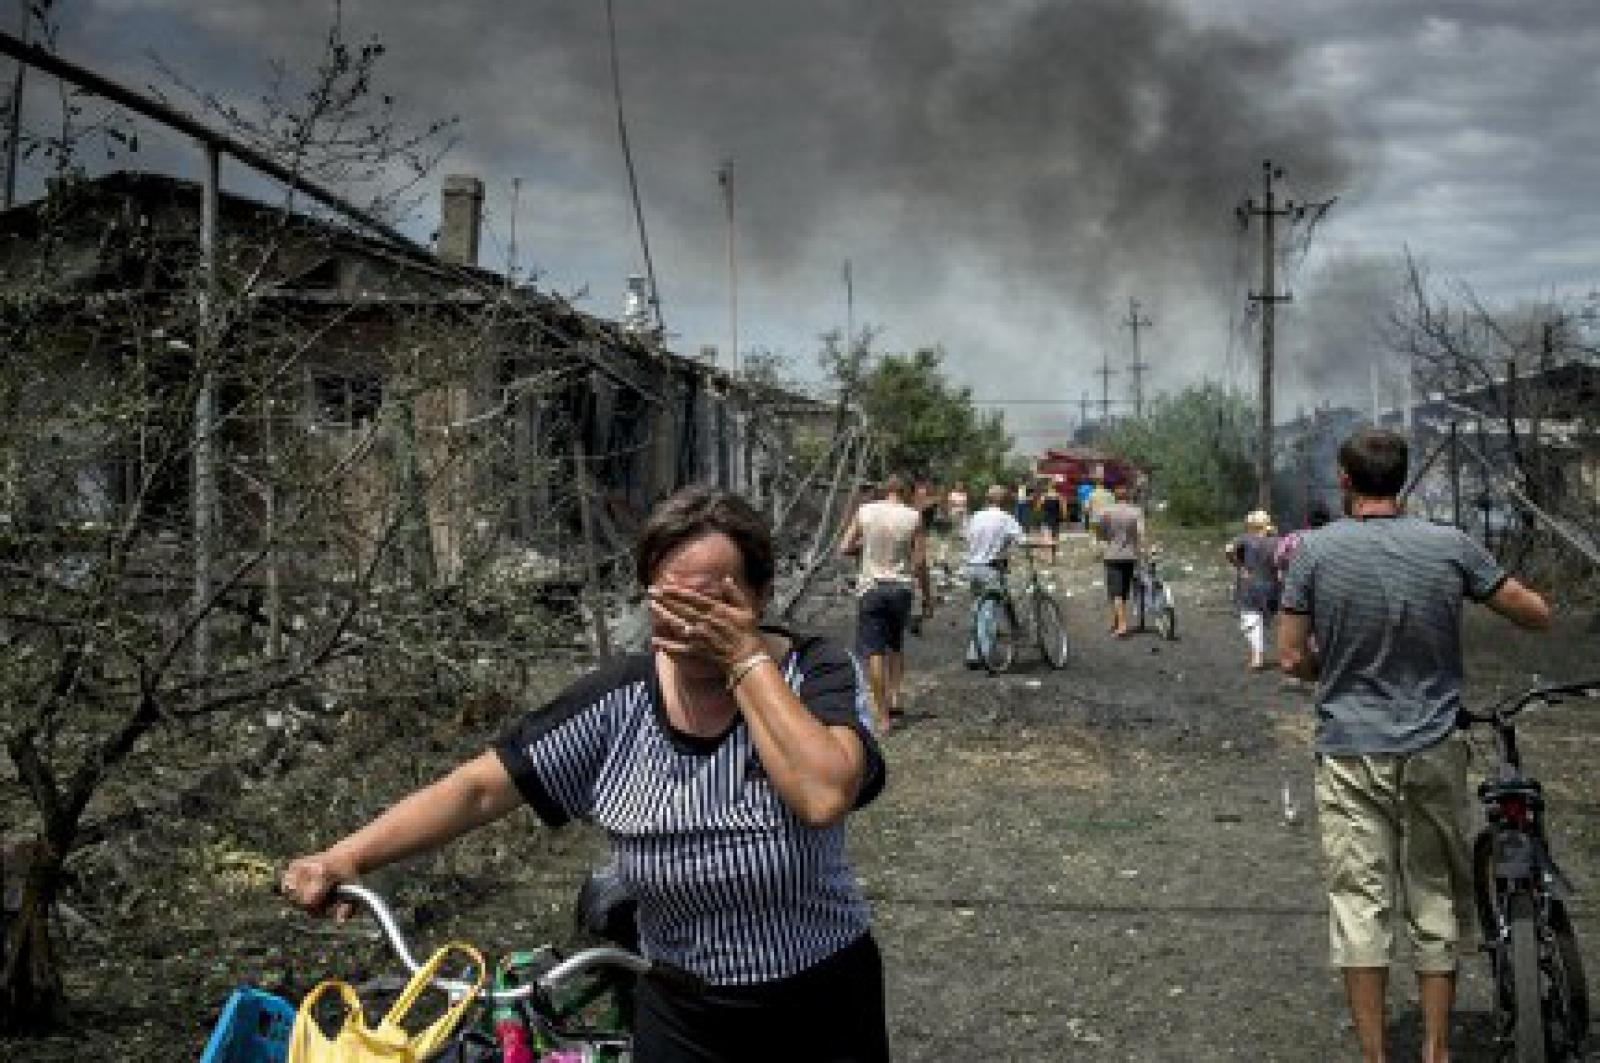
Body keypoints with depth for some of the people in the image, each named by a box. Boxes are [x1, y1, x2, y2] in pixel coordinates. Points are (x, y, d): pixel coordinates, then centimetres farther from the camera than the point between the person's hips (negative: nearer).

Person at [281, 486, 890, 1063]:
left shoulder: (815, 673, -14)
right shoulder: (618, 702, -9)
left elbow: (824, 796, -33)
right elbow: (480, 788, -10)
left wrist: (746, 659, -27)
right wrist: (347, 857, -22)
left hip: (823, 1012, -1)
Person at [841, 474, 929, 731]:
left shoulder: (865, 512, -2)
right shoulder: (913, 517, -2)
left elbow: (847, 547, 4)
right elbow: (920, 561, -2)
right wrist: (927, 594, 7)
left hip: (871, 587, -2)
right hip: (901, 587, 2)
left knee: (874, 651, -2)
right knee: (896, 646, 24)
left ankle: (882, 716, -5)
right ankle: (895, 695, 18)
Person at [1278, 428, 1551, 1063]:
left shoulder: (1317, 551, -7)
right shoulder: (1451, 547, -5)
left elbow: (1291, 658, -5)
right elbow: (1538, 616, 3)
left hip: (1350, 755, -1)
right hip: (1434, 754, 1)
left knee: (1359, 903, 4)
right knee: (1436, 902, 12)